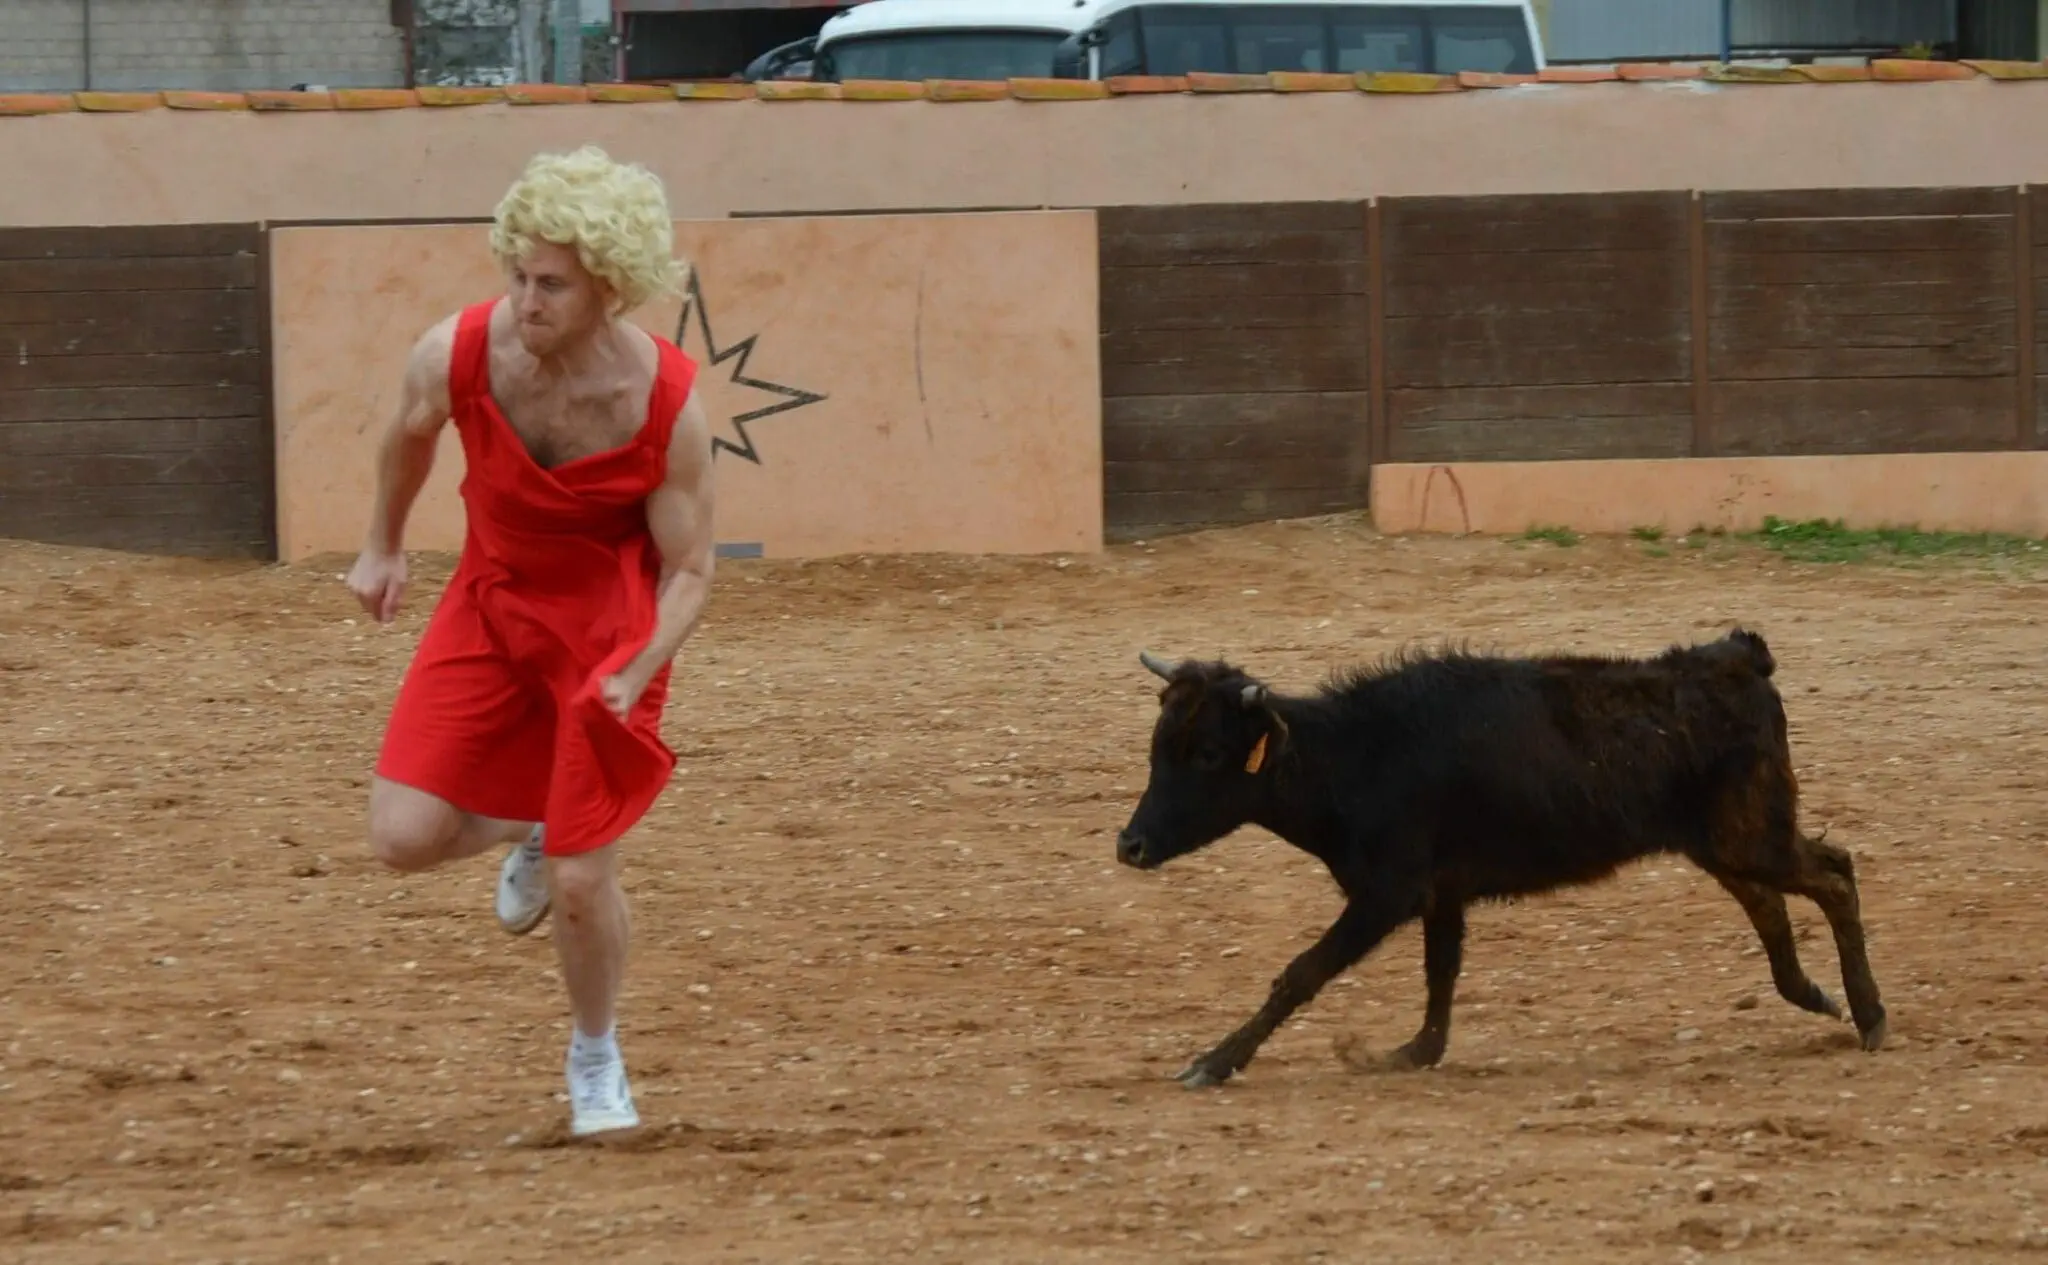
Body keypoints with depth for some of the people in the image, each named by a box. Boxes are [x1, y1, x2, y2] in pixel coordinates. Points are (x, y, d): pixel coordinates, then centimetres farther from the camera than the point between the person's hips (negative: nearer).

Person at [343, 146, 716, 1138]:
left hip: (610, 630, -3)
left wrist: (638, 671, -30)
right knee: (404, 837, -9)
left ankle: (596, 1059, 27)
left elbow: (690, 566, -14)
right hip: (489, 603, 3)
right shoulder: (456, 354, -20)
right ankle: (525, 830, 27)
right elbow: (411, 434, 6)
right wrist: (383, 548, 19)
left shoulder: (666, 402, -25)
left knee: (581, 881, -4)